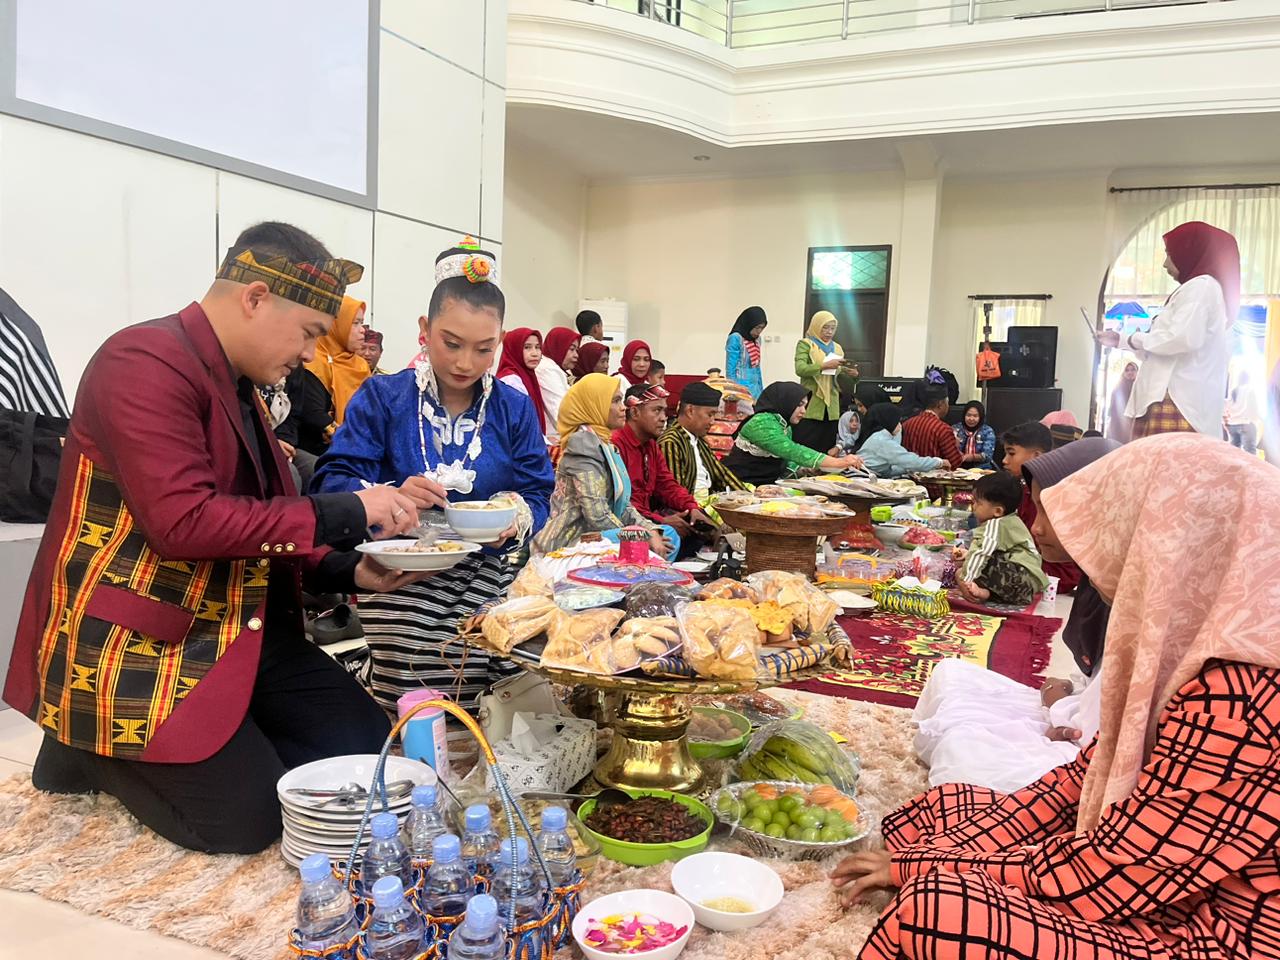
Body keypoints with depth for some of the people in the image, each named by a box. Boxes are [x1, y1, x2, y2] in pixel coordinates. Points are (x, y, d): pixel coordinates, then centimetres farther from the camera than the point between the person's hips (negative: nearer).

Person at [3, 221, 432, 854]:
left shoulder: (238, 385, 13)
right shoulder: (146, 362, -17)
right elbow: (182, 522, -27)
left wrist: (346, 570, 1)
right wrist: (341, 514, -22)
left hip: (242, 628, 9)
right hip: (134, 644, -9)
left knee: (368, 750, 2)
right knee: (246, 819, -13)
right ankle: (91, 752, 11)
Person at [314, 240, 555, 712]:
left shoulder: (515, 409, 10)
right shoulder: (381, 398, 2)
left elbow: (538, 498, 6)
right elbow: (331, 483, -5)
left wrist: (518, 516, -17)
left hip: (485, 583, 2)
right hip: (400, 584, -2)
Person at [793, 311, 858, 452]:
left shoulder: (837, 348, 17)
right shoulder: (805, 344, 2)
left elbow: (840, 378, 16)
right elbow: (800, 369, -14)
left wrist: (851, 374, -6)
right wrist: (825, 365, -23)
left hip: (831, 406, 5)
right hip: (810, 404, -5)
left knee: (827, 448, 4)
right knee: (805, 447, -6)